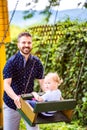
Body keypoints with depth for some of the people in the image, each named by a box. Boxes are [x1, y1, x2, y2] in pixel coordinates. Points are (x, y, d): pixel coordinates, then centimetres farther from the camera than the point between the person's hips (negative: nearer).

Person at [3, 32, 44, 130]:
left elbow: (42, 82, -3)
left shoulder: (36, 62, -4)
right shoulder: (12, 61, -13)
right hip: (12, 104, -2)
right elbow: (6, 84, -21)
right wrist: (15, 98, -40)